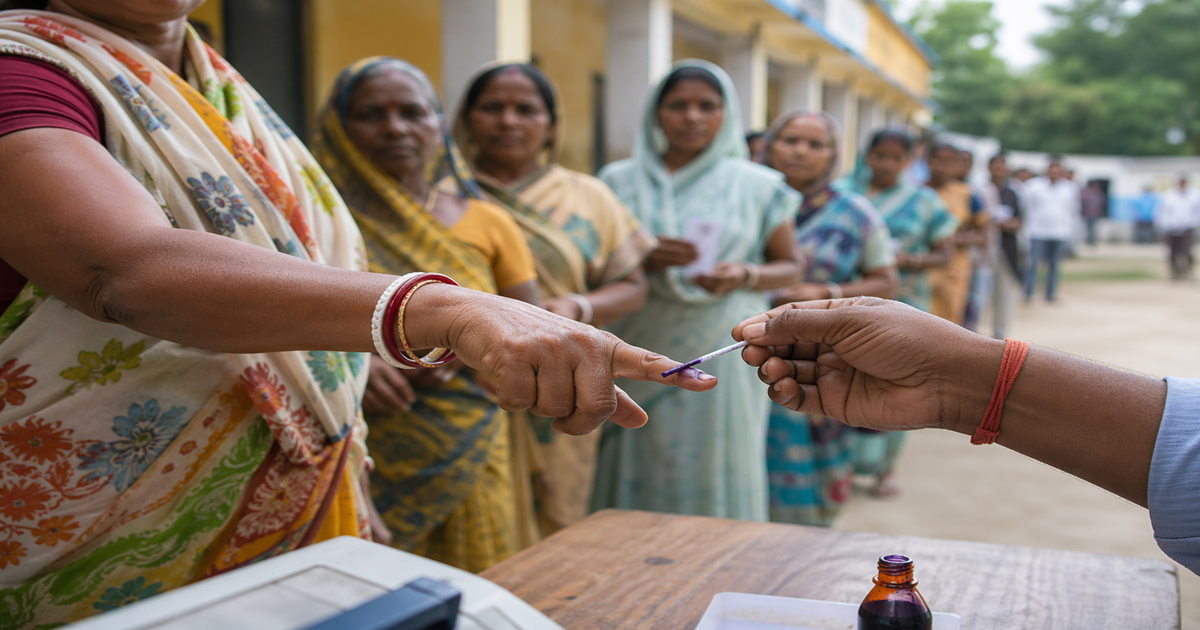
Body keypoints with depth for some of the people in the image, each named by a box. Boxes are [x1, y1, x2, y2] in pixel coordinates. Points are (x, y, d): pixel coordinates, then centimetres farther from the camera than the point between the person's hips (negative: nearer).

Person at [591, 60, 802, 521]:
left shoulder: (757, 185, 5)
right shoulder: (618, 180, 8)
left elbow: (789, 268, 9)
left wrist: (746, 274, -13)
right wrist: (640, 258, -10)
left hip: (720, 357, -1)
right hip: (637, 357, 1)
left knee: (716, 482, 1)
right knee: (637, 482, 3)